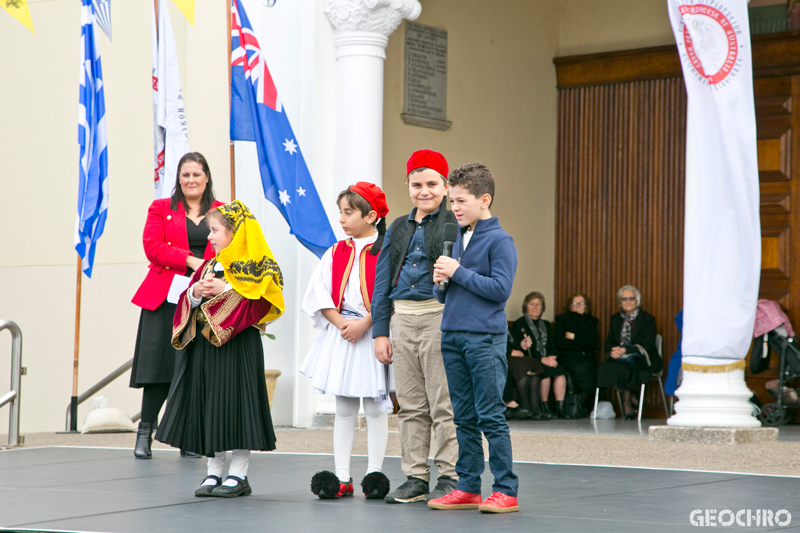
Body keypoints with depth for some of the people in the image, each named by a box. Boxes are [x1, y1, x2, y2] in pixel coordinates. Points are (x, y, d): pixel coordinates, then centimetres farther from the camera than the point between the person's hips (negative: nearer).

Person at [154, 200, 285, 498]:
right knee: (208, 405, 8)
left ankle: (238, 474, 4)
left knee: (235, 402, -4)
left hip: (237, 344, -7)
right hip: (204, 344, 7)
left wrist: (226, 290, -20)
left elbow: (258, 303, -16)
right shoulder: (209, 267, 16)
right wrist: (194, 293, -5)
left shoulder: (254, 267, -5)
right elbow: (188, 304, 16)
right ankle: (214, 472, 16)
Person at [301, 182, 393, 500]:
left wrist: (363, 323, -17)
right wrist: (341, 323, -7)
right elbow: (320, 295, 6)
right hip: (341, 336, 5)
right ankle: (342, 478, 11)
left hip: (375, 334, -5)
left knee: (375, 407, 1)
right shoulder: (336, 253, 9)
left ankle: (374, 473, 8)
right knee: (343, 408, 7)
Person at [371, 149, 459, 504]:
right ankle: (415, 477, 16)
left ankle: (449, 476, 4)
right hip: (402, 319, 6)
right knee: (410, 405, 9)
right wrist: (380, 331, 9)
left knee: (444, 405, -3)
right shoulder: (398, 229, 15)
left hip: (440, 317, -6)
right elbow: (383, 283, 15)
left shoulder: (454, 225, -2)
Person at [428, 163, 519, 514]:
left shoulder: (499, 240, -6)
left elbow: (501, 288, -16)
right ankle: (468, 488, 16)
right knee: (464, 418, 10)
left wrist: (459, 272, -14)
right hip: (452, 337, 7)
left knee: (490, 416, -6)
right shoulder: (455, 238, 16)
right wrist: (440, 282, -2)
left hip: (485, 339, -7)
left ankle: (506, 491, -1)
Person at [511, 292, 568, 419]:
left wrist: (552, 358, -8)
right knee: (546, 372, -33)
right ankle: (544, 407, -24)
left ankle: (560, 407, -27)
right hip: (530, 361, -5)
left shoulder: (545, 324, 25)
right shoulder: (519, 324, 4)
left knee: (560, 371, -25)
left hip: (547, 361, 5)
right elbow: (521, 348, -8)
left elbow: (552, 346, 17)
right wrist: (542, 359, -17)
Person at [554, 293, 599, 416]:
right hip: (568, 358, -3)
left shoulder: (592, 321, 21)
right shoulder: (561, 319, 14)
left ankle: (583, 409, -5)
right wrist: (582, 343, 2)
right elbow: (560, 343, -2)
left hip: (588, 359, 3)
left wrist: (573, 337, -1)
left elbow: (593, 343, 2)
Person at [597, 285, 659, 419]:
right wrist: (613, 350, -15)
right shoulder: (615, 319, 16)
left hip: (641, 360, -5)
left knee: (623, 368, -35)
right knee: (605, 367, -28)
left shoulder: (647, 319, -1)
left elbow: (648, 346, -11)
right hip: (621, 358, 5)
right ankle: (633, 399, -14)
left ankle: (627, 403, -14)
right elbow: (609, 342, 11)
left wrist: (626, 350, -23)